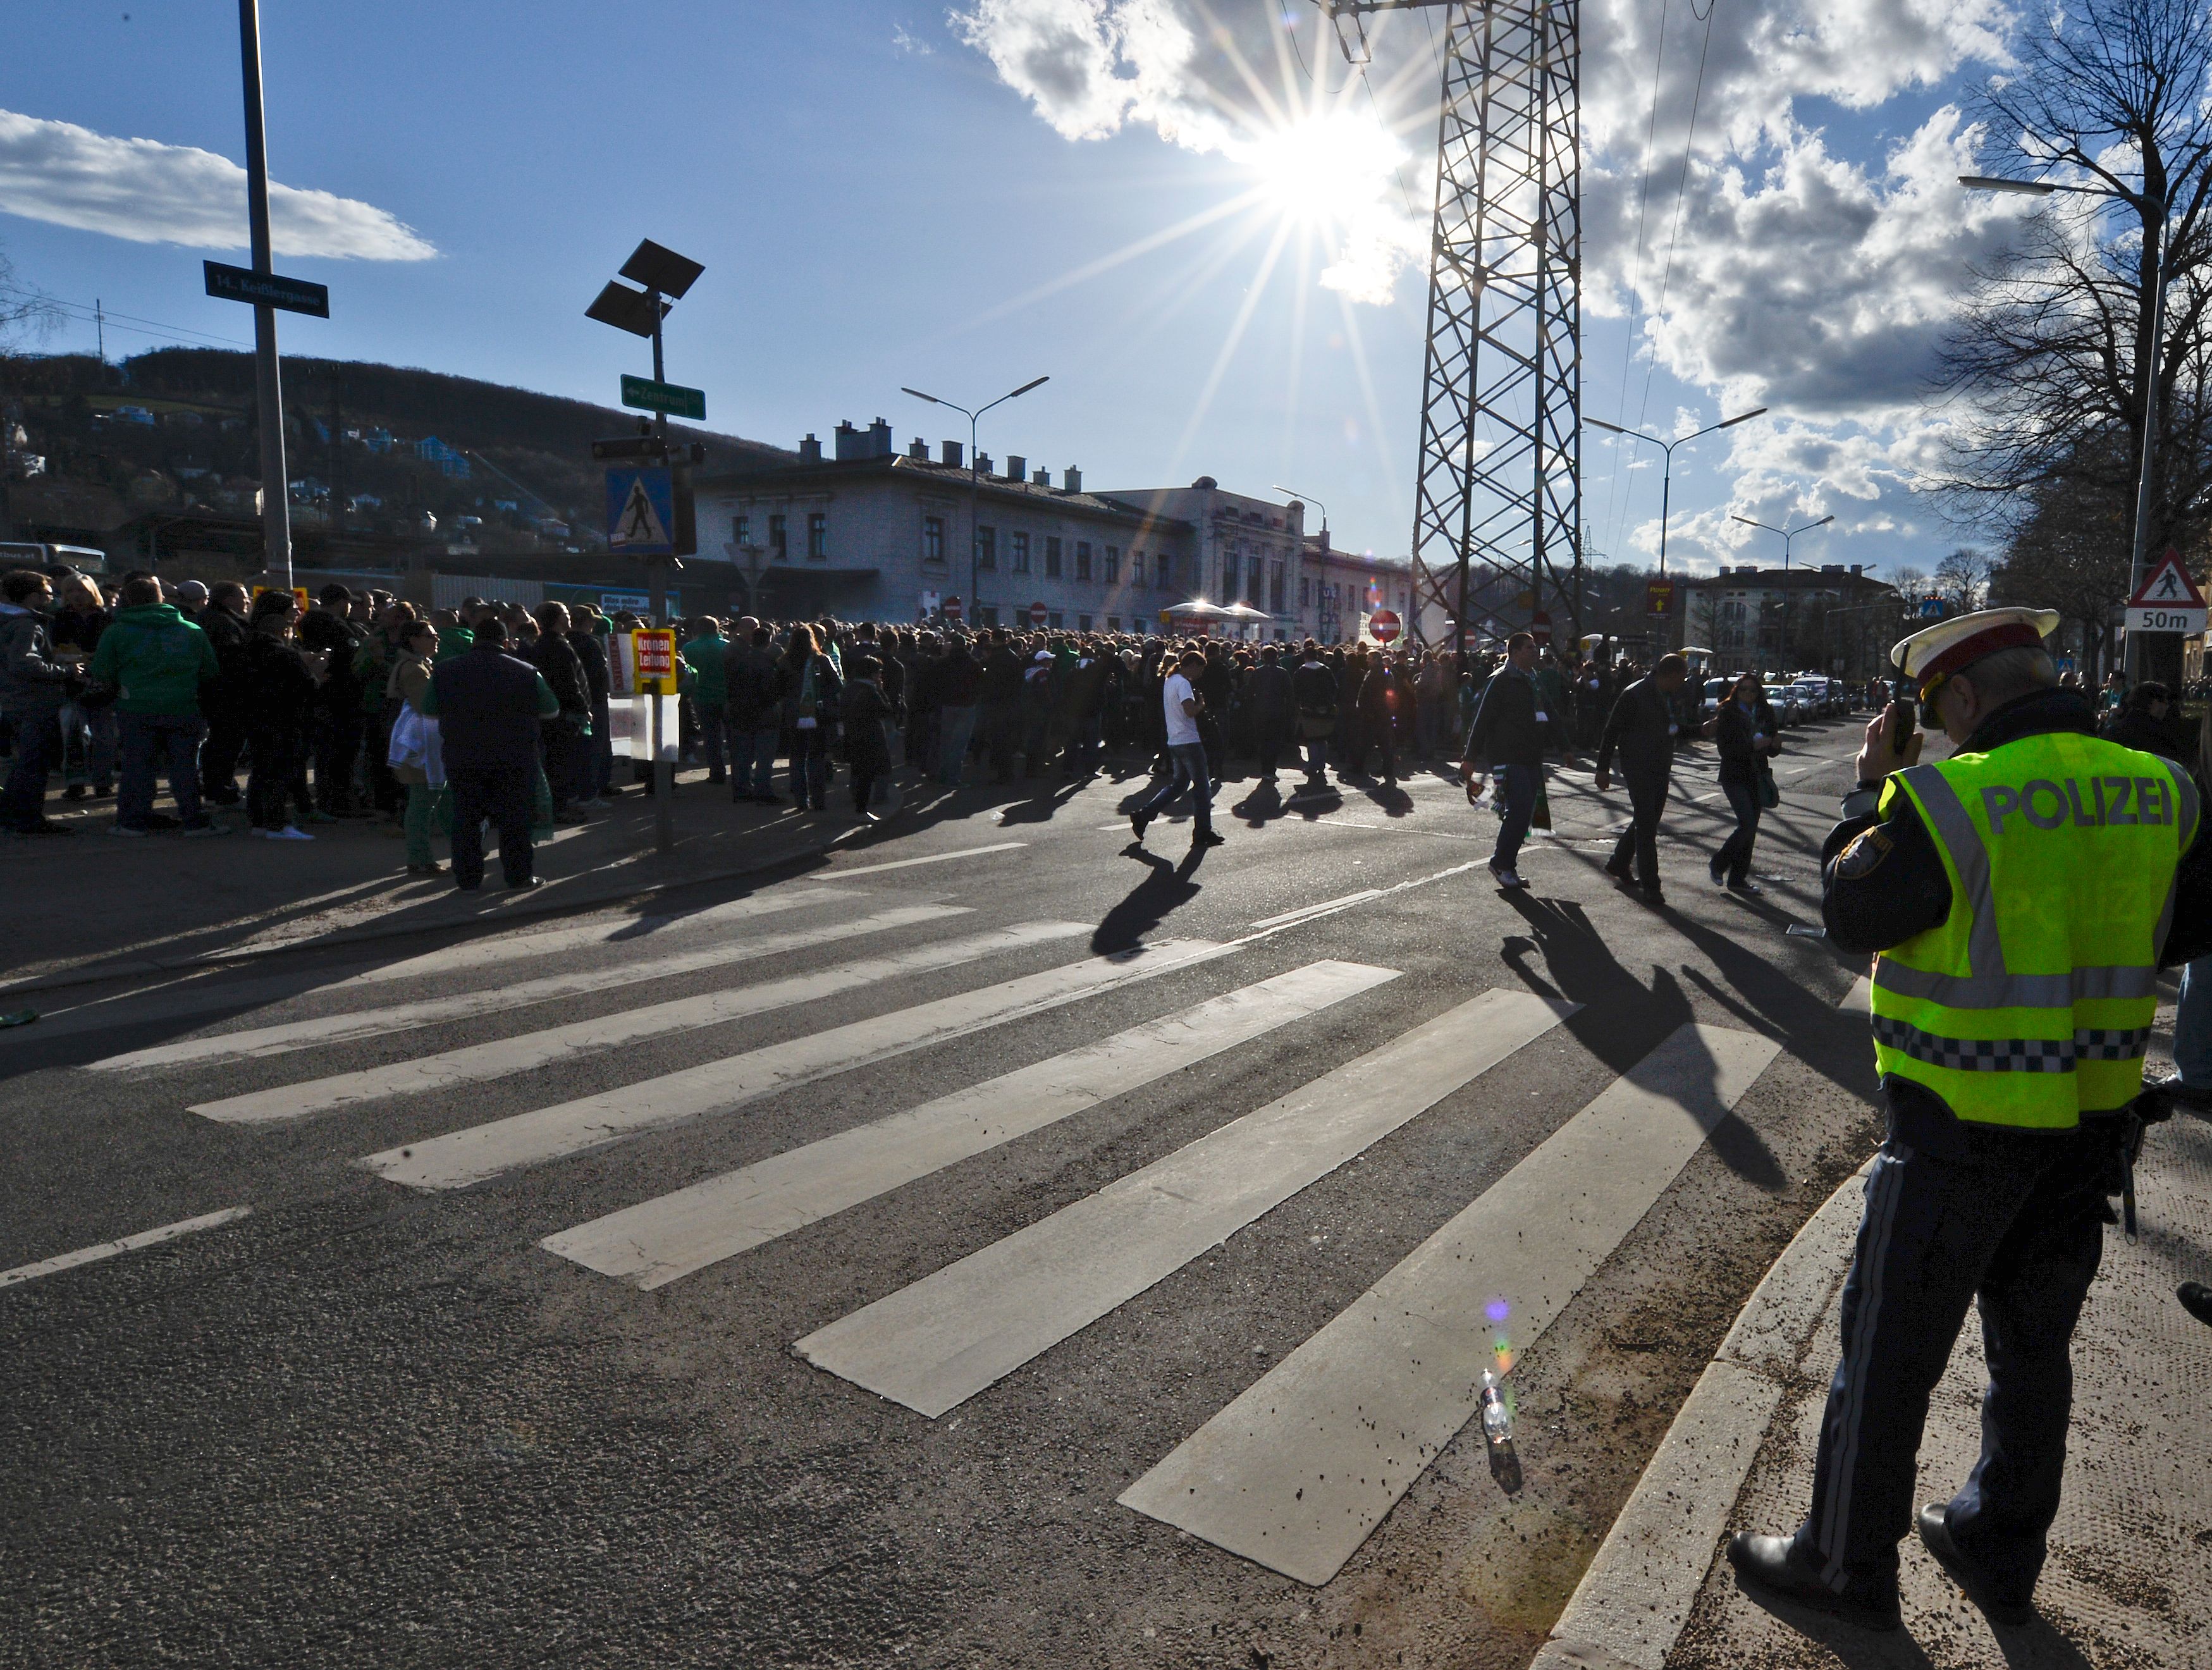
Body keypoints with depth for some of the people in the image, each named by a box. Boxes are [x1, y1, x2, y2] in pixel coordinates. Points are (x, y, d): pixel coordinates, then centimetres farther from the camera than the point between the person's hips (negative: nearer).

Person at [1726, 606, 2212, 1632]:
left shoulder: (1946, 800, -22)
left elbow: (1848, 916, -9)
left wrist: (1870, 791, 0)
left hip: (1962, 1129, -6)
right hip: (2095, 1119, 6)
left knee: (1890, 1349, 9)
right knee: (2033, 1344, 21)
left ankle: (1846, 1564, 25)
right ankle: (2000, 1555, 40)